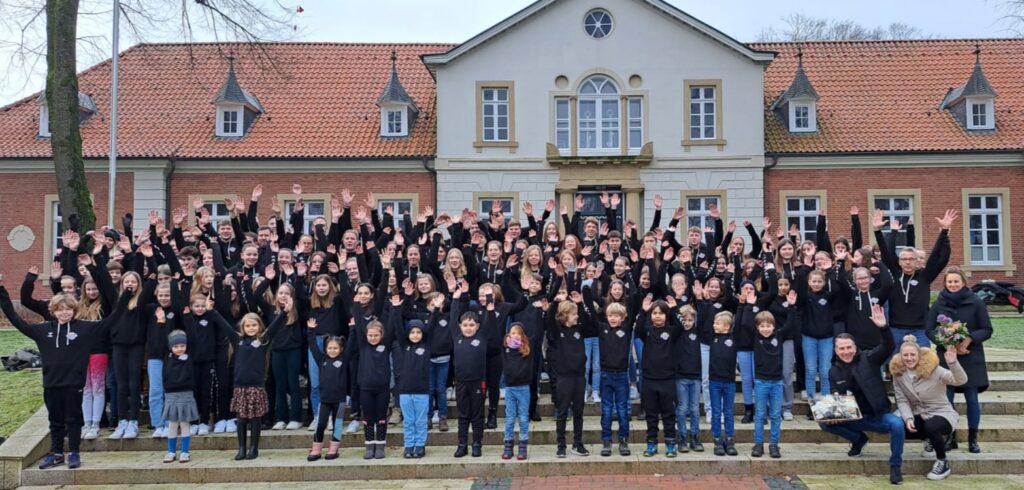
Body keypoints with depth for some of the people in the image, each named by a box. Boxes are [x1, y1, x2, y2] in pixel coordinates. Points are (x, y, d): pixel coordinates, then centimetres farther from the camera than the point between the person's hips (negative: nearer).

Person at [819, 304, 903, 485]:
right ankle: (858, 438, 12)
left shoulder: (868, 358, -6)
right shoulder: (834, 372, 3)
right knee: (825, 423, -16)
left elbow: (888, 347, -24)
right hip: (854, 417, 4)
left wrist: (883, 327, -42)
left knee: (897, 424, -34)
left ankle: (895, 465, -10)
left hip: (878, 415, -3)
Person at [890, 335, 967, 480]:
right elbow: (902, 400, -6)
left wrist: (953, 363, -48)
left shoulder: (932, 369, -19)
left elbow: (961, 381, -29)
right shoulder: (898, 373, -7)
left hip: (942, 413, -4)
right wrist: (908, 418, -23)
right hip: (919, 415, 5)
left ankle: (943, 463, -8)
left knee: (931, 427, -37)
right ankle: (929, 438, 11)